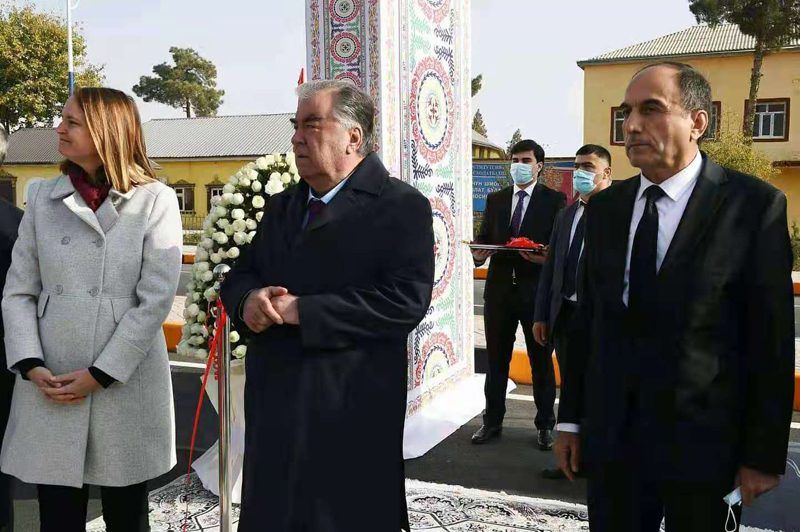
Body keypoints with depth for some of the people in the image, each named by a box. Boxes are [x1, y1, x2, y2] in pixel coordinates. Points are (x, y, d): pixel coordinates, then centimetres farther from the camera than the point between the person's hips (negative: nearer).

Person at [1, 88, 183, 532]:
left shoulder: (155, 201, -3)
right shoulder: (42, 197, 8)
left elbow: (156, 299, -9)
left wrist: (100, 374, -12)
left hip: (124, 387, -2)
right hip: (49, 390, 3)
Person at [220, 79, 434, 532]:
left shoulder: (402, 207, -9)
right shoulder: (282, 206, 15)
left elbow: (406, 300, -20)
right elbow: (239, 274, 15)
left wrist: (300, 310, -20)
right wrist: (249, 299, -10)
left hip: (350, 411, -6)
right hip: (275, 404, 7)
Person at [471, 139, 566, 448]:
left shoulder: (554, 200, 1)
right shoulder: (495, 200, 12)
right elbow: (484, 236, 13)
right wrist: (479, 252, -9)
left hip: (537, 290, -3)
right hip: (500, 288, 3)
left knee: (541, 361, 7)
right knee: (496, 359, 10)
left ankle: (545, 425, 18)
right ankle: (492, 421, 22)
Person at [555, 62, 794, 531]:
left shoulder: (755, 205, -8)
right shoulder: (604, 209, 5)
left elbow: (772, 338, -8)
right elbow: (588, 320, 8)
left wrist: (765, 455, -8)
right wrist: (572, 419, 8)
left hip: (704, 444, -3)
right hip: (611, 438, 4)